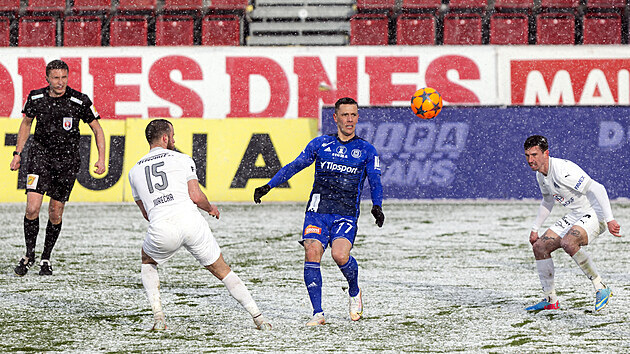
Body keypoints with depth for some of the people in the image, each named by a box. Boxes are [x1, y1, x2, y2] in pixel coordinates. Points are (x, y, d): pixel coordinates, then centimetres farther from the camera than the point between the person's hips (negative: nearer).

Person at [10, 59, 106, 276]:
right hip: (40, 155, 1)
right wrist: (18, 153, 12)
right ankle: (29, 254, 4)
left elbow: (97, 129, 1)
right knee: (32, 208, -14)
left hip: (67, 161, -1)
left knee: (56, 213, 3)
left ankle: (46, 259, 20)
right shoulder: (35, 98, -4)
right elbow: (26, 123, 15)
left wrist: (101, 159, -7)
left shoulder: (80, 101, -10)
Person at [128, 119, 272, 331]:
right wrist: (211, 208, 22)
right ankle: (257, 316, 5)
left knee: (148, 262, 32)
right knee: (221, 270, 12)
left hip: (161, 229, 1)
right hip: (190, 219, -1)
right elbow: (196, 196, 1)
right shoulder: (182, 160, 11)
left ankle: (158, 317, 15)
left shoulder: (135, 171, 20)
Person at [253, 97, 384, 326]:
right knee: (312, 253, -19)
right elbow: (295, 166, 12)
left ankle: (354, 292, 7)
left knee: (340, 255, -25)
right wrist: (269, 186, 2)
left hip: (347, 215, -1)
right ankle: (318, 313, -14)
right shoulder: (320, 144, 11)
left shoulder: (367, 150, 9)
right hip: (318, 211, 1)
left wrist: (377, 206, -12)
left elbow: (375, 182, 7)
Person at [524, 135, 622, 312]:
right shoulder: (541, 174, 4)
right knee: (539, 247, 4)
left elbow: (597, 189, -30)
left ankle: (601, 288, -21)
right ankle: (550, 300, 15)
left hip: (595, 214, -10)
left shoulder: (562, 170, -26)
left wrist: (609, 219, -36)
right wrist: (535, 229, 25)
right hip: (575, 216, 10)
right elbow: (547, 201, 25)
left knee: (568, 243, -35)